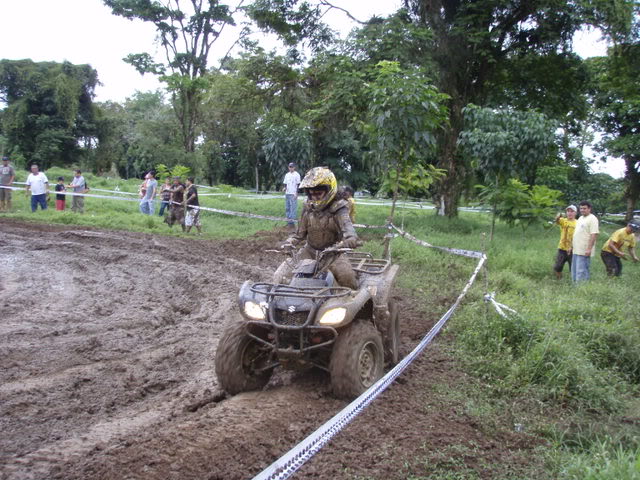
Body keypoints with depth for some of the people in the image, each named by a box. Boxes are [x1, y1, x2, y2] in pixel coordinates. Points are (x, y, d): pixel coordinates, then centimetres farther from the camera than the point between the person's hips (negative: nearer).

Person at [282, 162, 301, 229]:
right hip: (287, 193, 7)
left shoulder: (297, 175, -3)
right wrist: (284, 188, -2)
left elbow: (298, 185, -6)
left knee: (293, 208, -10)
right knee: (287, 208, 8)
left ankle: (292, 222, -12)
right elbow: (284, 183, 20)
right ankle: (288, 221, 13)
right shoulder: (287, 175, 16)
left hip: (293, 194, -7)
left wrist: (296, 193, -13)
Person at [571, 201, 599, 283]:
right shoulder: (580, 218, 18)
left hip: (584, 251, -9)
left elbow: (594, 235, -19)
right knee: (574, 272, 13)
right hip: (576, 250, 9)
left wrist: (589, 249, -24)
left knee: (581, 273, -9)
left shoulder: (592, 219, -11)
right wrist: (572, 245, 21)